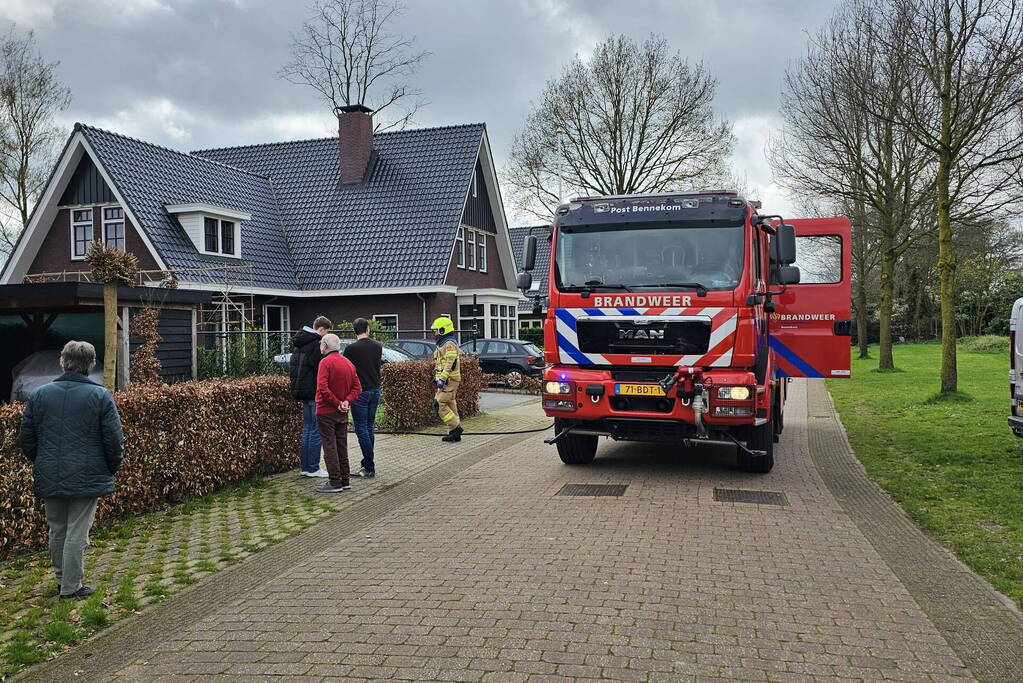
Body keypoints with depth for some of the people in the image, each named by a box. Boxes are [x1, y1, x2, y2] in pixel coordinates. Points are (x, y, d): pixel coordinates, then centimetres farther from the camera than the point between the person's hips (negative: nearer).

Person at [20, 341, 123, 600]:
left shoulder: (39, 394, 3)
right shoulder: (100, 396, -9)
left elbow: (27, 438, 7)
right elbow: (114, 440, -9)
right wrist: (112, 468, 6)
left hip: (49, 479, 4)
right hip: (87, 478, -4)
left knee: (57, 530, 18)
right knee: (77, 534, 3)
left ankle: (61, 580, 31)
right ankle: (71, 587, 10)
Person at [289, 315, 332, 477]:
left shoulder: (299, 344, 16)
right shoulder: (317, 343, -15)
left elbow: (291, 367, 22)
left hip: (301, 391, 9)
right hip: (314, 392, -9)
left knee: (307, 429, 15)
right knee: (316, 431, -3)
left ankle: (304, 467, 18)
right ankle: (313, 468, 0)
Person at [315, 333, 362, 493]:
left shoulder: (326, 362, -13)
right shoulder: (348, 363, 10)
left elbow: (323, 388, -23)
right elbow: (357, 388, 7)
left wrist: (337, 403, -14)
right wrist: (346, 401, -5)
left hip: (326, 412, -7)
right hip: (343, 414, 7)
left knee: (329, 446, -3)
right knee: (342, 446, 14)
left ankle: (335, 483, -2)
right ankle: (345, 480, 18)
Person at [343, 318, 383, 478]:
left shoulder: (351, 348, -12)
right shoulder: (378, 346, 4)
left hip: (360, 392, -6)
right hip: (375, 390, 6)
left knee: (361, 429, -3)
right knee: (369, 428, 14)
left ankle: (370, 468, -4)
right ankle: (366, 463, 20)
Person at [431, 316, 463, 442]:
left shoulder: (449, 344, -14)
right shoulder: (443, 344, 20)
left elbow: (449, 364, -24)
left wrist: (442, 379, -28)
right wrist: (437, 377, 26)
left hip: (448, 380, -11)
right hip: (448, 380, 11)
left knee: (440, 405, -12)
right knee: (450, 405, 10)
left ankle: (456, 427, -7)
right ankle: (455, 433, 13)